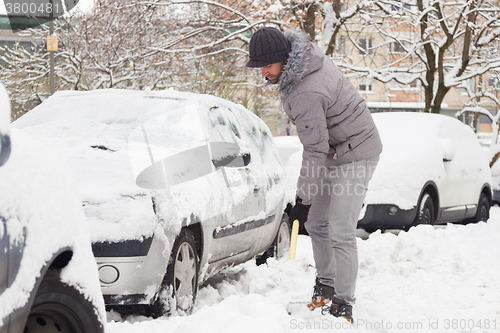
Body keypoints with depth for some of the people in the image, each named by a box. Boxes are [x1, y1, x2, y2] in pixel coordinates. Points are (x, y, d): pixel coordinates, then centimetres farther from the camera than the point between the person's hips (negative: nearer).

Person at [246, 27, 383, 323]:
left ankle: (343, 305, -9)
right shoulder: (307, 53, -3)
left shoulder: (307, 93, -32)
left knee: (340, 232, -14)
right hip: (335, 151, 10)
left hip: (355, 155, -10)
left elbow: (315, 150, -28)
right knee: (316, 223, 13)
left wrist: (304, 199, -22)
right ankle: (325, 287, 26)